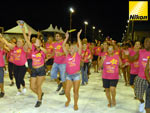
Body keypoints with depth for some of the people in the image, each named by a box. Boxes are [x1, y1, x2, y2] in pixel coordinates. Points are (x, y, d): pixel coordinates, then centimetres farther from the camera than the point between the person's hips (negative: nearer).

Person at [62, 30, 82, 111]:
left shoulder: (78, 55, -6)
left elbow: (80, 47, -18)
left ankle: (75, 104, 27)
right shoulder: (67, 55, 2)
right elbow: (63, 46, -1)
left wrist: (78, 36, -20)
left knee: (76, 91, 6)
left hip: (76, 75, -2)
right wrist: (66, 37, -5)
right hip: (69, 75, 3)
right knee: (67, 91, 2)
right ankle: (68, 99, 34)